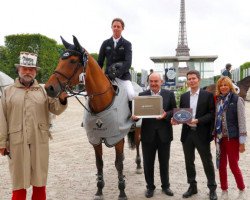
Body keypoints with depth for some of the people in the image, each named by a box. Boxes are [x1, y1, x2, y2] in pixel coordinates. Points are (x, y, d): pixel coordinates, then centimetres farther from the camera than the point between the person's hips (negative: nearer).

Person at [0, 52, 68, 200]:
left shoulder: (43, 90, 7)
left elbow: (56, 109, 1)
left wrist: (62, 99, -20)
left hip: (40, 141, 1)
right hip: (17, 142, -1)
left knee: (40, 178, 12)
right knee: (19, 179, 9)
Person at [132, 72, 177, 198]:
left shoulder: (169, 94, 3)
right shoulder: (142, 95, 3)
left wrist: (165, 114, -20)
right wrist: (135, 116, -22)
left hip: (164, 133, 0)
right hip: (148, 134, 0)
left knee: (164, 162, 14)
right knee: (148, 163, 10)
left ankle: (165, 186, 31)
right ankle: (150, 186, 27)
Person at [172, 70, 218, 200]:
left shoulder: (208, 95, -3)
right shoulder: (183, 96, 10)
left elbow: (212, 114, -8)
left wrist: (198, 121, -21)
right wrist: (176, 119, -10)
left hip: (202, 134, -4)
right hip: (187, 134, 4)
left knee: (207, 162, 5)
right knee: (189, 162, 12)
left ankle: (212, 189, 19)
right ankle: (192, 186, 27)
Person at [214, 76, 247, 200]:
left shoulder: (237, 99, -7)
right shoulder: (218, 100, 6)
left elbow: (242, 120, -9)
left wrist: (242, 141, -11)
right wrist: (214, 135, 6)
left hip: (232, 137, -4)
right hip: (220, 137, 5)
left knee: (233, 165, 1)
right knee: (221, 165, 10)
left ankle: (241, 190, 22)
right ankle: (224, 190, 24)